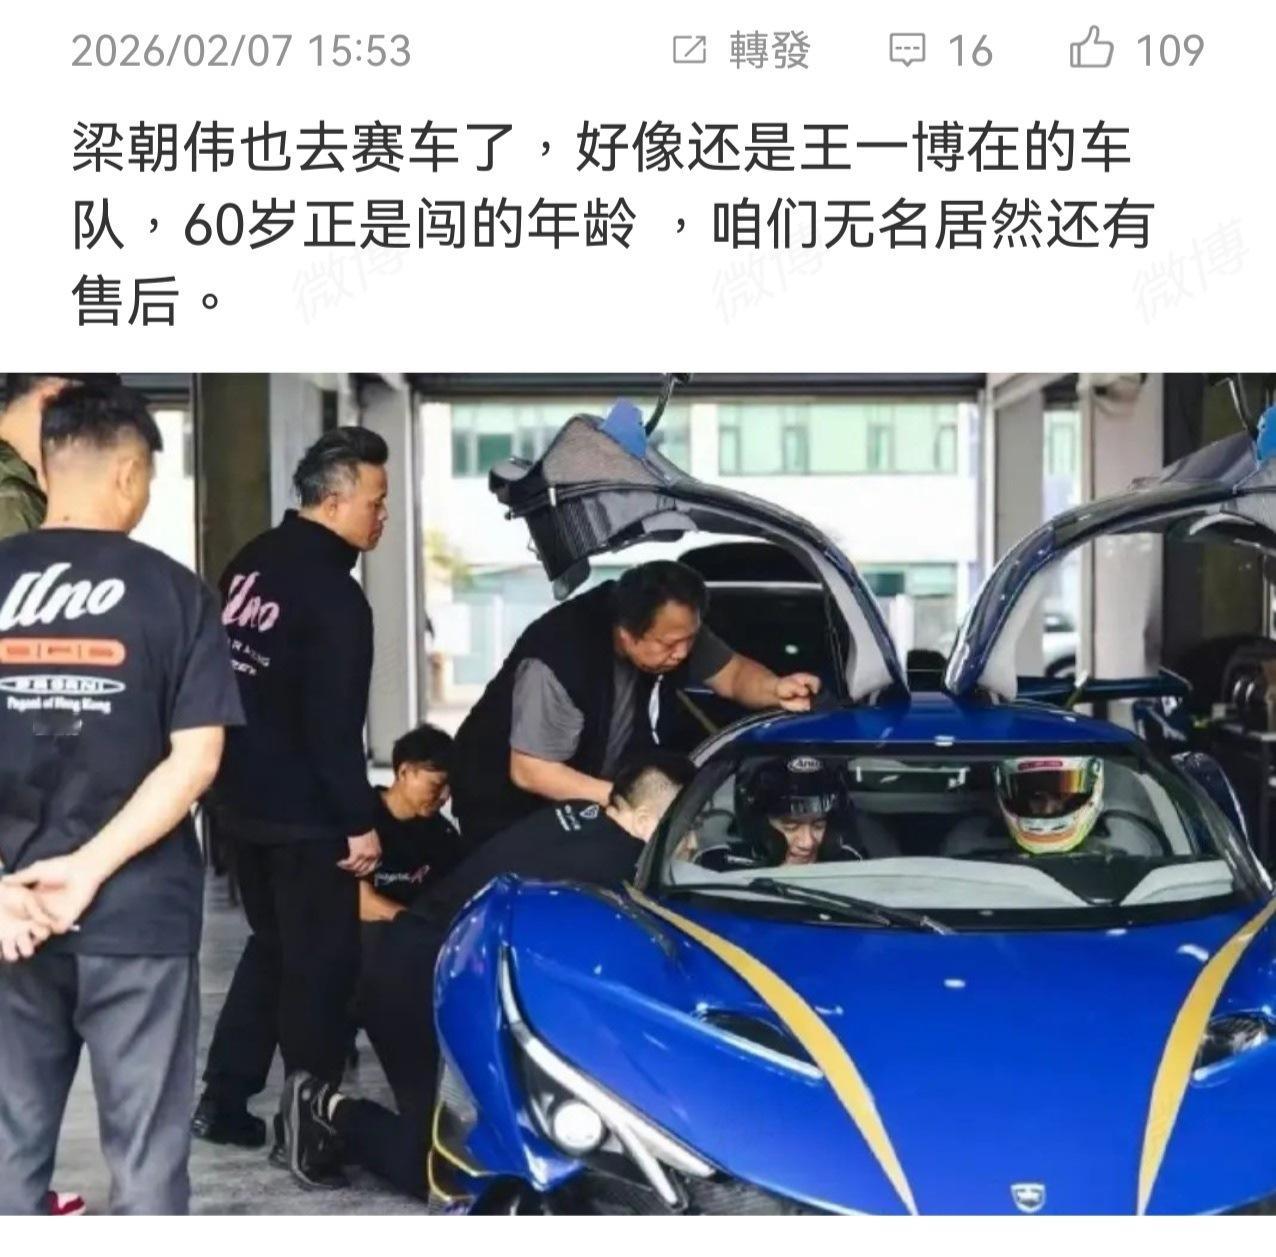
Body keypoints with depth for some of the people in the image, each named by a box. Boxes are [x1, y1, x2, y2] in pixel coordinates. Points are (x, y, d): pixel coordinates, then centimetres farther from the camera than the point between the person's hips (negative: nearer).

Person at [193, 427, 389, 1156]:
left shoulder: (252, 564, 8)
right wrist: (361, 820, -16)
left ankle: (224, 1098, 20)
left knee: (272, 945, 20)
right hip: (304, 811, -9)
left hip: (240, 798, 9)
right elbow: (334, 725, -22)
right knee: (323, 960, 3)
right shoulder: (333, 594, -19)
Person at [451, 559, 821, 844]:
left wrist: (775, 689, -30)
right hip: (508, 805, -6)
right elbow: (529, 772, -31)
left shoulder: (672, 627, -15)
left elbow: (733, 672, -6)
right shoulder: (559, 661, -36)